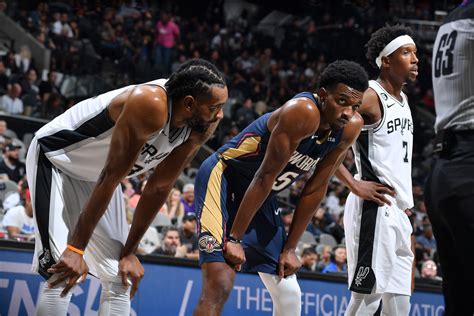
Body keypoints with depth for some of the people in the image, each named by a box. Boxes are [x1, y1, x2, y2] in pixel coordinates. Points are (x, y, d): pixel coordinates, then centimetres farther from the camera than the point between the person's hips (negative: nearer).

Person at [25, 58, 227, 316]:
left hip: (94, 176, 8)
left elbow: (158, 189, -3)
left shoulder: (199, 128, -13)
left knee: (120, 280, 3)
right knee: (62, 272, -20)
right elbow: (111, 176, -33)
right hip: (55, 157, -8)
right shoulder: (150, 103, -37)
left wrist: (129, 252, -1)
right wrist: (75, 249, -30)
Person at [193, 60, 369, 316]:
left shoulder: (350, 128, -7)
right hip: (223, 179, -8)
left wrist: (289, 249, 1)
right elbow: (266, 176, -27)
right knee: (219, 285, -23)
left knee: (289, 295, 9)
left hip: (261, 196, 9)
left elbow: (315, 190, 0)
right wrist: (235, 239, -24)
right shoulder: (303, 112, -29)